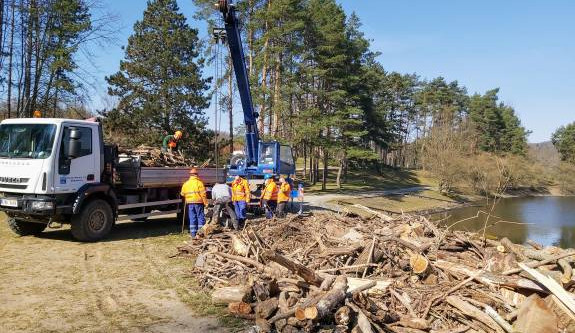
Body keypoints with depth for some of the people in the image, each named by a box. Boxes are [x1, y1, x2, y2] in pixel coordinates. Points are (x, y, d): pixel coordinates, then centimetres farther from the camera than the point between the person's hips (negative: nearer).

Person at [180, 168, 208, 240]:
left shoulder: (185, 184, 7)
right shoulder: (199, 183, -8)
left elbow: (182, 194, 13)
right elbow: (203, 194, -11)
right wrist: (206, 203, -7)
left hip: (189, 203, 4)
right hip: (198, 202, -4)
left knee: (192, 219, 8)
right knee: (201, 218, 3)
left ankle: (193, 234, 8)